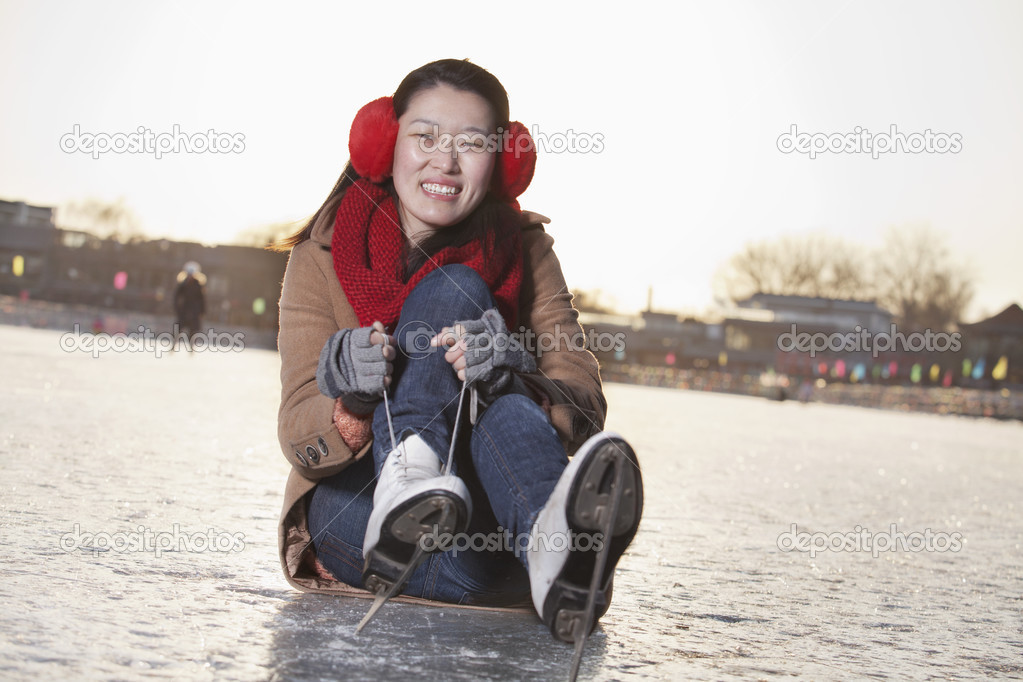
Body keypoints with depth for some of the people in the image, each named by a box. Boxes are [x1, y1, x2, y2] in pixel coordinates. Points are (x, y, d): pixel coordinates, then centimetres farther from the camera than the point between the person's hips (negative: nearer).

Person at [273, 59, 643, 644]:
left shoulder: (525, 250, 5)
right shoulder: (323, 256, 2)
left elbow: (584, 408, -9)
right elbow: (299, 439, -7)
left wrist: (514, 376, -31)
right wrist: (349, 399, -30)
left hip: (492, 517, 1)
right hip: (354, 503, -1)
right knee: (450, 291, -20)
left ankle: (552, 542, -59)